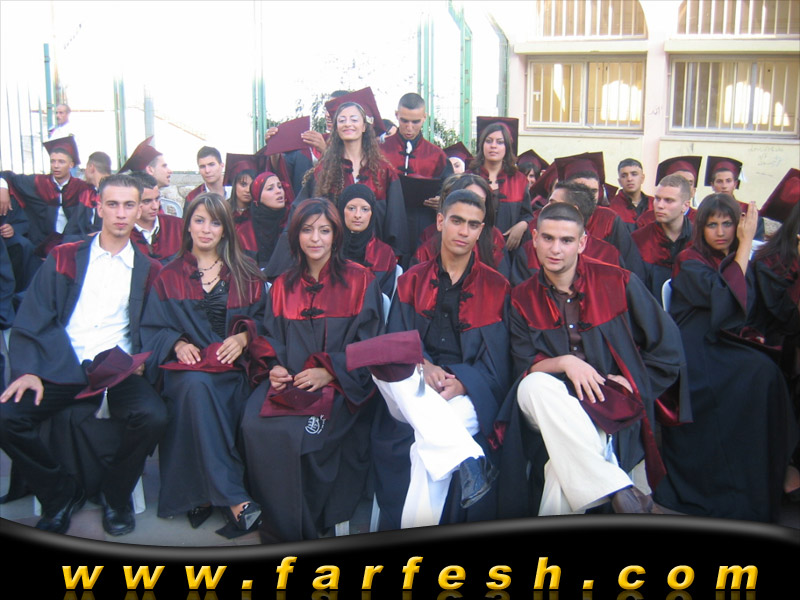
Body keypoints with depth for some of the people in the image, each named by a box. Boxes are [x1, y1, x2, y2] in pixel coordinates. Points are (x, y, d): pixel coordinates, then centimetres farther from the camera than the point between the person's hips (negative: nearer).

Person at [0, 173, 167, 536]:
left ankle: (115, 494, 0)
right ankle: (61, 493, 3)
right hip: (61, 368, 1)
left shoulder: (147, 270, 14)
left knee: (153, 416, -30)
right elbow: (31, 322, 6)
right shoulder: (64, 258, 13)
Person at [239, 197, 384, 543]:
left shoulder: (360, 281, 3)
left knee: (299, 431, -31)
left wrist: (330, 372, -15)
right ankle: (279, 526, -8)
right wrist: (275, 366, -6)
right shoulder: (283, 286, 16)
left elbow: (368, 343, -2)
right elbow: (272, 337, 16)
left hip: (343, 384, -4)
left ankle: (304, 528, -9)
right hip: (290, 381, 4)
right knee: (255, 425, -26)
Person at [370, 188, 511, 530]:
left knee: (426, 445, -34)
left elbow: (496, 362, 2)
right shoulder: (412, 281, 14)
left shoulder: (496, 287, 9)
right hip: (414, 390, 2)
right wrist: (423, 365, -16)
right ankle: (465, 458, -45)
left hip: (470, 393, -2)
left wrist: (461, 383, -18)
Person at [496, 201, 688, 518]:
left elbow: (668, 352, 5)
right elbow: (525, 369, 1)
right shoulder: (522, 299, 8)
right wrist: (564, 362, -17)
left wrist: (630, 385, -5)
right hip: (551, 409, 3)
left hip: (616, 411, -3)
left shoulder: (618, 282, 1)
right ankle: (624, 495, -35)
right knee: (533, 386, -35)